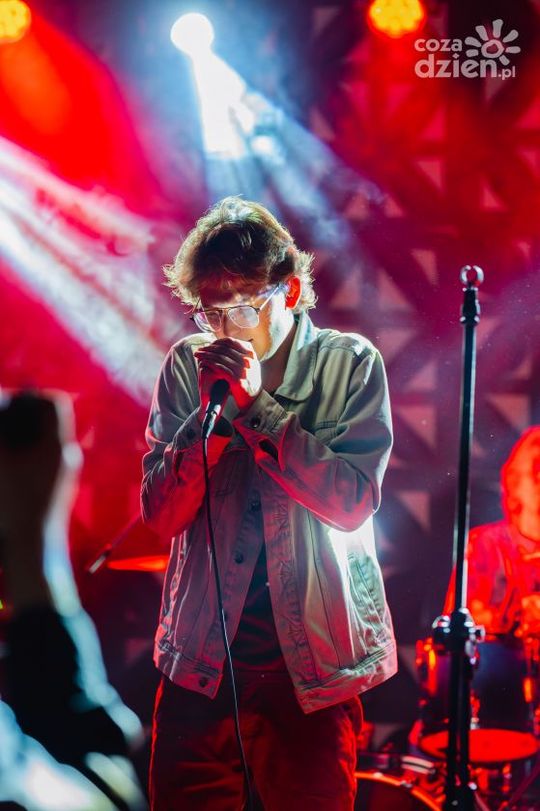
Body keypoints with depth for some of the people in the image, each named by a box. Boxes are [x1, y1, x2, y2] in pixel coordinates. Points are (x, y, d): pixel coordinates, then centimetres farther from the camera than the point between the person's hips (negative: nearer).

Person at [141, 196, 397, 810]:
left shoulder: (352, 364, -3)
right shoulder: (188, 366, 1)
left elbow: (353, 502, -14)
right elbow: (161, 515, -3)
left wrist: (258, 405, -18)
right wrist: (212, 412, -17)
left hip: (313, 662, -1)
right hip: (199, 658, 2)